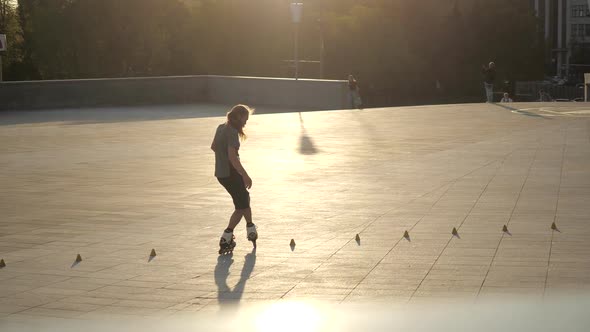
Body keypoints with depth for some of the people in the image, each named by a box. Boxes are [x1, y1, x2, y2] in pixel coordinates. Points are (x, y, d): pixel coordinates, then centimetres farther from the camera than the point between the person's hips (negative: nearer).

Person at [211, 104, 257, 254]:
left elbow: (213, 146, 23)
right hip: (231, 174, -9)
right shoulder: (232, 132, -20)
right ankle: (225, 239, -1)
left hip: (221, 173, 10)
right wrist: (245, 176, -26)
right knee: (241, 207, 1)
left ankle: (251, 230, 39)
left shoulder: (221, 128, 8)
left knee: (245, 198, 25)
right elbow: (232, 156, -28)